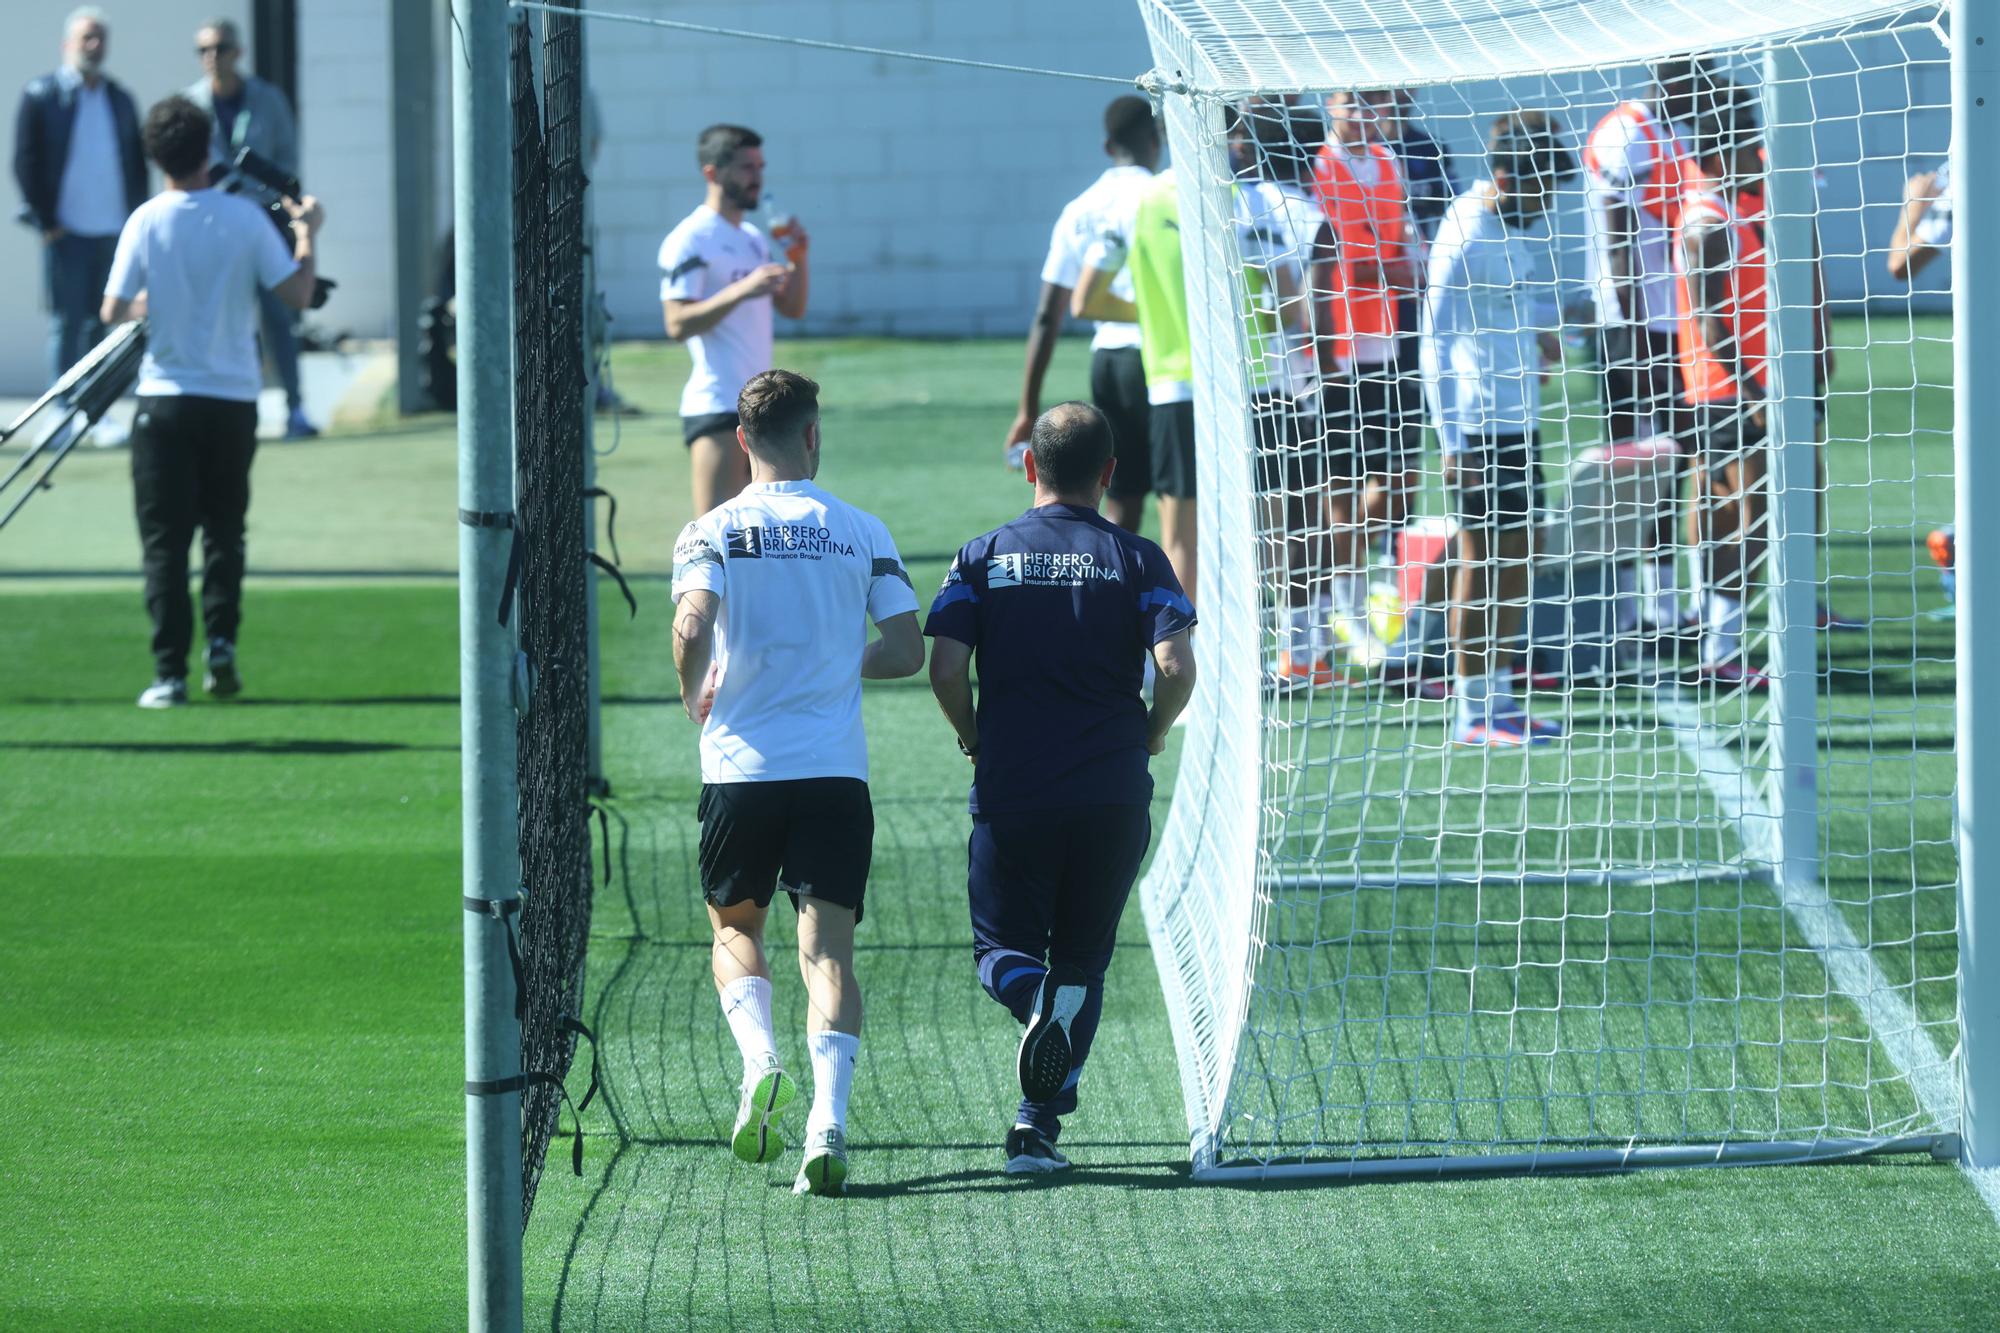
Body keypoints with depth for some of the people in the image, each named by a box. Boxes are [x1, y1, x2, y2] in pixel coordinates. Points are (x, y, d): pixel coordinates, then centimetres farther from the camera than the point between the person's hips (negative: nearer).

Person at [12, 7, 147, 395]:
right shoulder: (41, 96, -1)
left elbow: (137, 164, 16)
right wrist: (47, 223, -9)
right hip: (66, 232, -4)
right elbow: (26, 163, -3)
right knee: (67, 324, -4)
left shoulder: (120, 100, 13)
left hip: (113, 232, 4)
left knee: (101, 324, 6)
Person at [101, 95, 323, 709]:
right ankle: (222, 640, 1)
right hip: (234, 398, 1)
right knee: (224, 529, 18)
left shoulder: (146, 222, -7)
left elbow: (113, 311, -5)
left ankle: (170, 673, -5)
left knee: (164, 541, 2)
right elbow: (296, 294, -5)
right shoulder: (245, 217, -5)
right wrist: (306, 233, 10)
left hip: (166, 400, -1)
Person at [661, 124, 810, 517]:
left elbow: (792, 308, 19)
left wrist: (797, 259, 3)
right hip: (715, 408, -9)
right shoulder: (690, 241, -9)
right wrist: (742, 290, -27)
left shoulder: (753, 238, 17)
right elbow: (678, 323, -18)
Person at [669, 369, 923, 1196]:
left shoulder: (711, 533, -1)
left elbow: (693, 629, -17)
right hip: (837, 770, 0)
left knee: (735, 927, 20)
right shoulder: (862, 533, 4)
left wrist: (695, 695, 3)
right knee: (827, 947, -2)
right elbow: (906, 653, 2)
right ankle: (828, 1122, -19)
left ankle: (760, 1061, -5)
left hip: (739, 763, 0)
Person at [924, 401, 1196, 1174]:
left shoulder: (984, 557, 3)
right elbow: (1176, 667, -10)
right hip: (1113, 793, 0)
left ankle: (1034, 998, -23)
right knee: (1082, 959, 13)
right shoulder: (1136, 560, 2)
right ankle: (1040, 1122, 3)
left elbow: (945, 668, -7)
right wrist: (1149, 736, 9)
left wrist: (973, 738, 11)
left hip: (1010, 791, 0)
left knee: (1003, 948, 13)